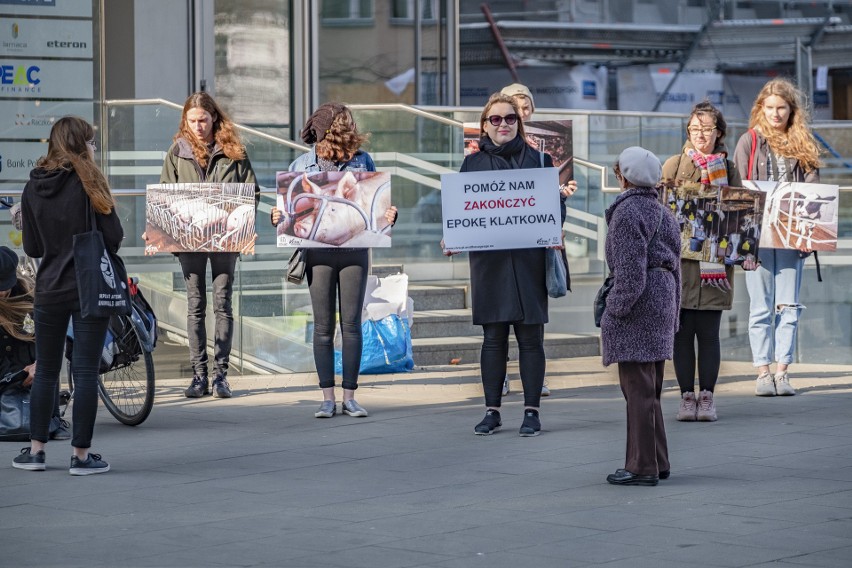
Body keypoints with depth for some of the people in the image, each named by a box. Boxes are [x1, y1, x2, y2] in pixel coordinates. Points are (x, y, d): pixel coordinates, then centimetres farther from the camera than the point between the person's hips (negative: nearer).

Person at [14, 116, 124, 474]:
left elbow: (31, 247, 7)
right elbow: (113, 237, -10)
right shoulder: (88, 182, -10)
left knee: (46, 370, 14)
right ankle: (81, 454, 3)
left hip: (49, 290, 4)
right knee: (86, 371, 1)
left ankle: (36, 449, 16)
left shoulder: (33, 187, 3)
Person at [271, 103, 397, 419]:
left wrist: (388, 216, -11)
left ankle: (349, 396, 8)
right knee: (323, 327, 2)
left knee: (351, 324, 1)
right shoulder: (301, 166, 5)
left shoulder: (361, 161, 5)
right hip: (318, 252, 0)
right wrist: (278, 218, -11)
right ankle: (327, 398, 8)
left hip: (354, 251, 0)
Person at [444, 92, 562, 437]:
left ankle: (531, 411, 6)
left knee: (530, 337, 0)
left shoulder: (538, 160, 8)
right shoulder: (473, 163, 10)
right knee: (493, 337, 4)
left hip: (528, 261, -1)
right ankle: (492, 411, 10)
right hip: (488, 261, 1)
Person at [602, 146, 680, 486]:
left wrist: (617, 309, -16)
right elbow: (675, 267, 20)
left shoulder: (627, 212, -12)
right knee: (650, 389, 16)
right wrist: (672, 314, 23)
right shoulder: (663, 213, 17)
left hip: (638, 304, -10)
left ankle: (643, 467, -5)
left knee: (637, 388, -6)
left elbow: (630, 270, -18)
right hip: (663, 300, 10)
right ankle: (658, 463, 20)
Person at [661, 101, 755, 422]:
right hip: (680, 261, -1)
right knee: (683, 330, 1)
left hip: (715, 263, 1)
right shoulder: (674, 166, 5)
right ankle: (687, 396, 9)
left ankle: (707, 397, 9)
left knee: (709, 332, 1)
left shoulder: (728, 170, 10)